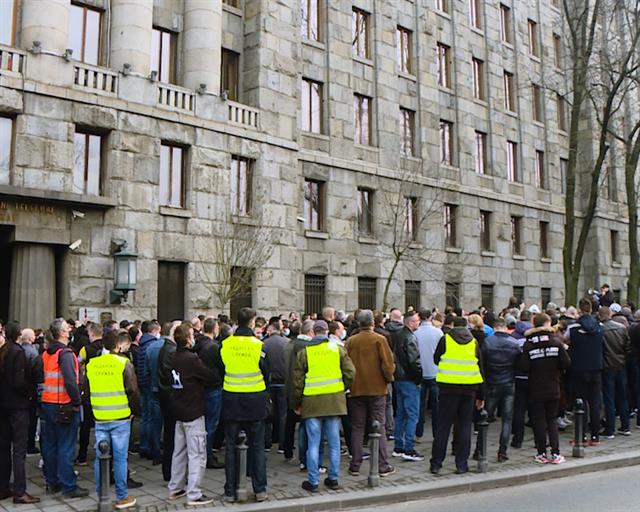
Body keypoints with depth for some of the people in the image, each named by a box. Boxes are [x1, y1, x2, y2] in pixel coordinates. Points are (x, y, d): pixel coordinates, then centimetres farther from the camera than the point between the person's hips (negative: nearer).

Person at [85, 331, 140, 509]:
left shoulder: (91, 364, 5)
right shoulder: (124, 363, -9)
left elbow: (87, 391, 13)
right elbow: (133, 391, -8)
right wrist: (136, 411, 7)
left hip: (99, 419, 4)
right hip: (120, 418, -4)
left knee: (100, 457, 10)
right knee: (120, 458, 2)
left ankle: (101, 495, 19)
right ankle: (122, 497, 9)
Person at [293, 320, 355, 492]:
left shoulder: (304, 352, -1)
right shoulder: (338, 349, 1)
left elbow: (298, 381, 2)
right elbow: (350, 373, 1)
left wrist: (297, 404, 13)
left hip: (312, 401, -1)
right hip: (334, 399, 1)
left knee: (313, 443, 5)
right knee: (334, 442, 10)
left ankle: (313, 481, 8)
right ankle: (333, 479, 17)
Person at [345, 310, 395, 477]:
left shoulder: (350, 341, -1)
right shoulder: (379, 339, -9)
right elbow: (387, 364, -12)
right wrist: (389, 378, 6)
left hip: (356, 389, 2)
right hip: (377, 388, -2)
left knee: (357, 428, 10)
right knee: (378, 427, 4)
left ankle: (355, 466, 12)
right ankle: (382, 466, 6)